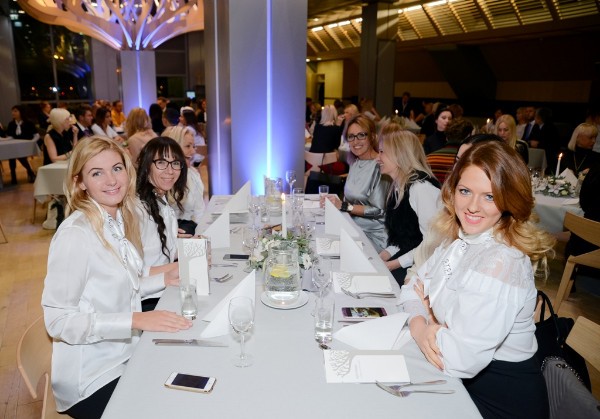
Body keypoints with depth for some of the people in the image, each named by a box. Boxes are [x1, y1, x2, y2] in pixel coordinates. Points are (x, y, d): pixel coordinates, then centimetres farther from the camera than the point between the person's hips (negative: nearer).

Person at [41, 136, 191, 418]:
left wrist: (165, 280, 0)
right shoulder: (75, 234, -21)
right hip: (93, 378, -7)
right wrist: (137, 320, -28)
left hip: (126, 355, 7)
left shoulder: (120, 220, 3)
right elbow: (58, 319, -21)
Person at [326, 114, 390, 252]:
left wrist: (345, 206, -16)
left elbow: (379, 211, -15)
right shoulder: (355, 162, 11)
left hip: (373, 236, -7)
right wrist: (336, 203, -3)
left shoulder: (379, 166, -14)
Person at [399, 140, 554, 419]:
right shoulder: (458, 238, 0)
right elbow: (414, 286, 4)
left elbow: (462, 359, -30)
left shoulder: (503, 262, -27)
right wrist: (421, 326, -17)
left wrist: (423, 317, -11)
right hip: (462, 381, 6)